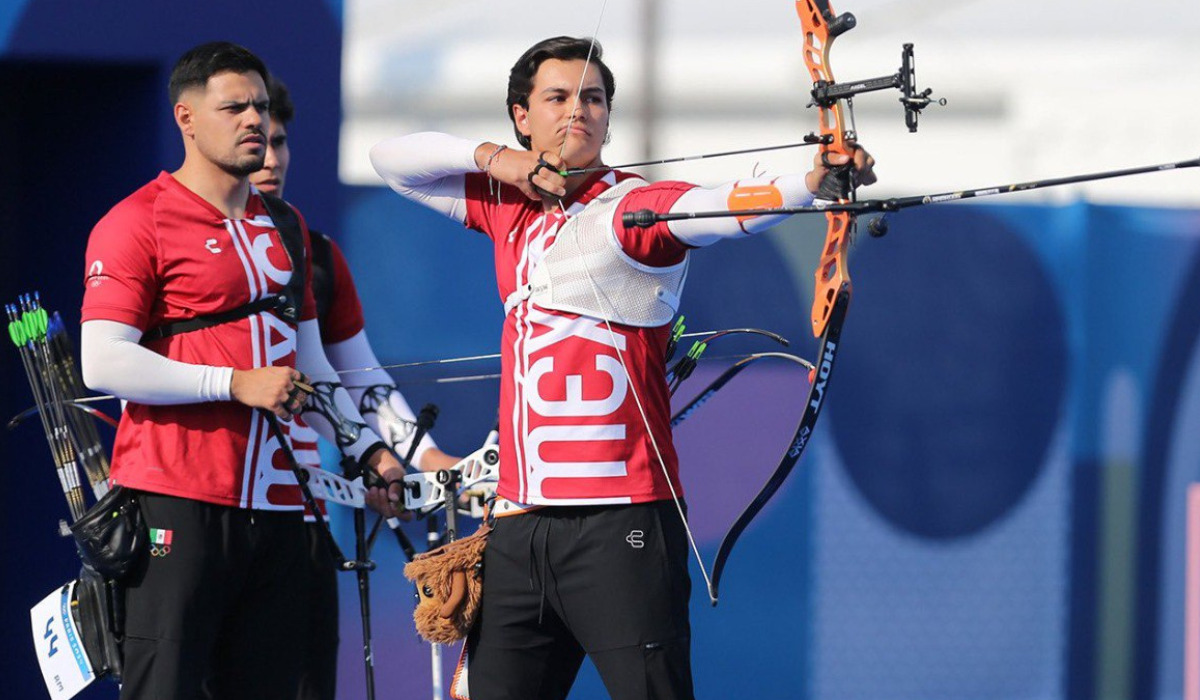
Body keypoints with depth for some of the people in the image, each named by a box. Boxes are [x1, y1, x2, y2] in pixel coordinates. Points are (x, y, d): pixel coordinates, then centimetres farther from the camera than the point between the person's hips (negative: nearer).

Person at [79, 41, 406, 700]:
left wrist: (365, 448, 15)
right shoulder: (136, 223, -4)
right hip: (176, 507, -7)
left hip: (275, 511, 7)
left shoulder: (286, 228, 20)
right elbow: (103, 362, -13)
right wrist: (236, 383, -15)